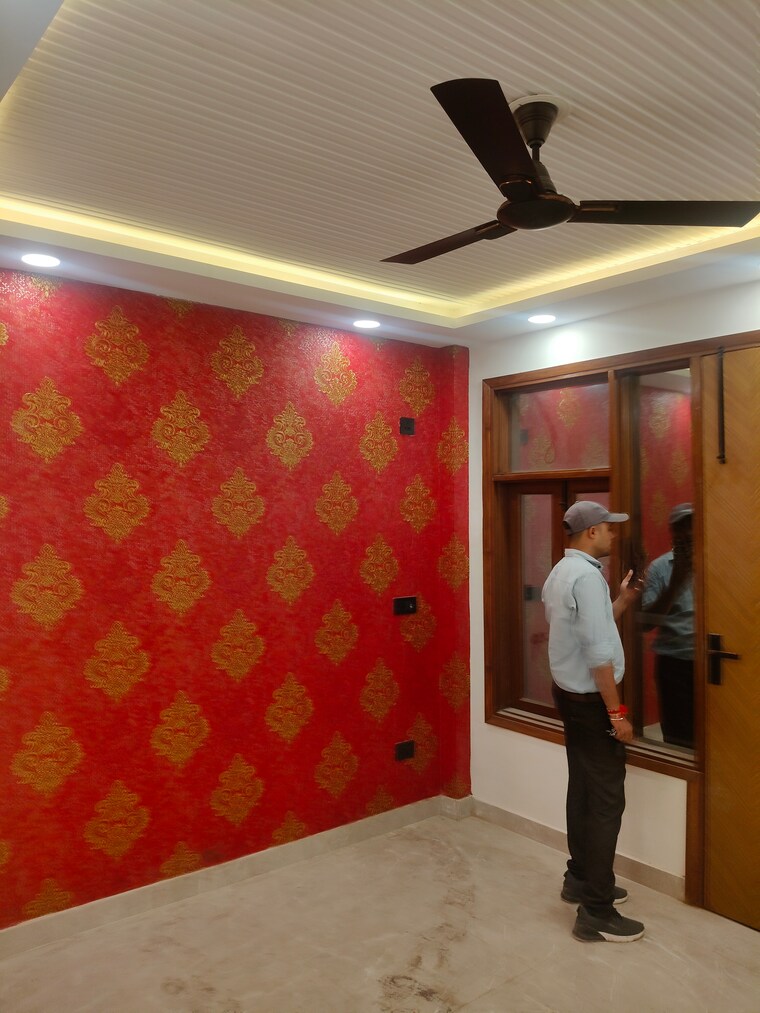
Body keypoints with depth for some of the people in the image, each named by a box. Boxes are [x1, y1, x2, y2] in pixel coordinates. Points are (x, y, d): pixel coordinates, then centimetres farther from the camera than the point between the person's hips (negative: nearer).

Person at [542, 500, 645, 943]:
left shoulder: (562, 572, 11)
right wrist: (617, 712, -20)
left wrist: (624, 599, 14)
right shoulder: (586, 575, -21)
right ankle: (596, 913, 5)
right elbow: (598, 654, -24)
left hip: (570, 693, 10)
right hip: (591, 699, -10)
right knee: (606, 800, -3)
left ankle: (581, 879, 31)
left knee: (583, 789, 18)